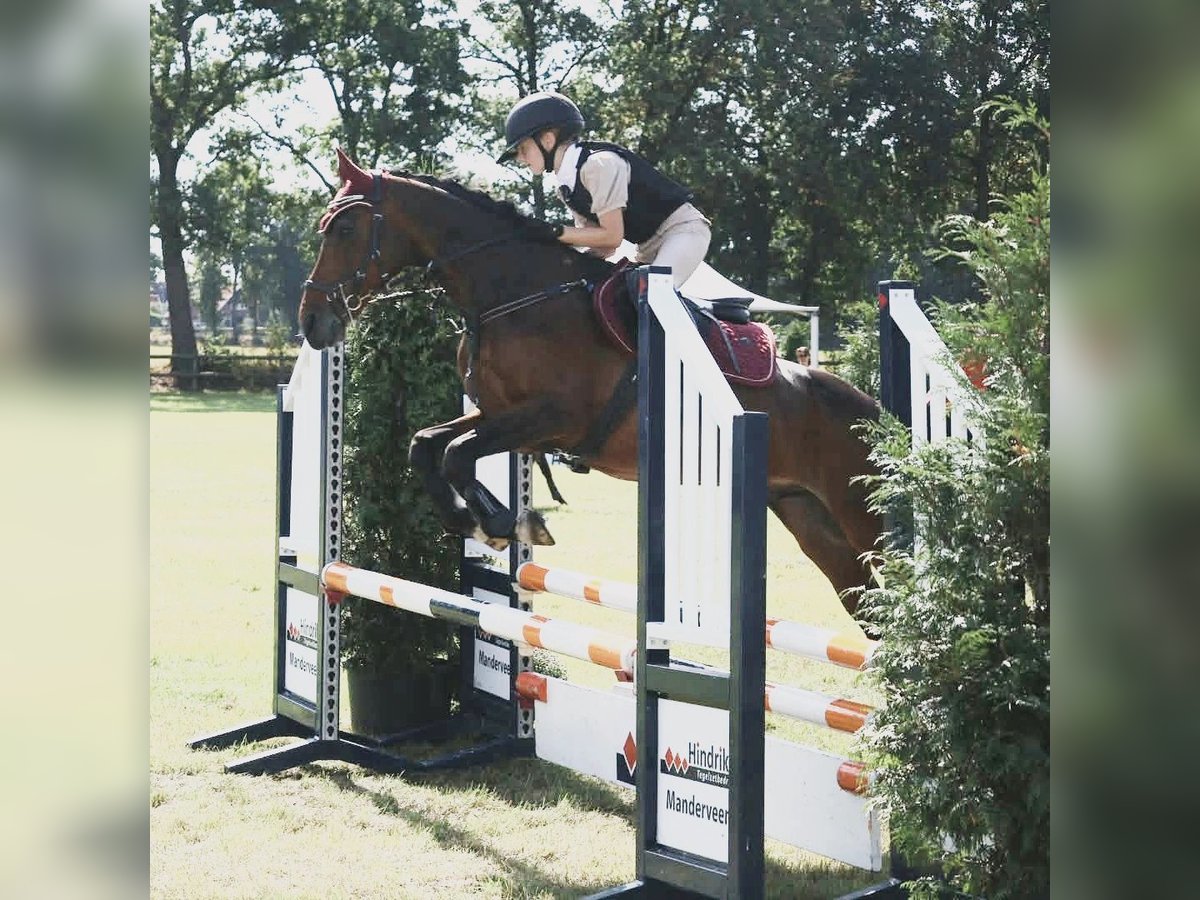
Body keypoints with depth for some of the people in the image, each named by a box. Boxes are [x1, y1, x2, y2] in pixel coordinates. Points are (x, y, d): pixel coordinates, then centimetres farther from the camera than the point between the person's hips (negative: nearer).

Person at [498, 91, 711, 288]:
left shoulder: (598, 163, -23)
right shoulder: (566, 187, 4)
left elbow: (612, 236, -22)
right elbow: (604, 248, 2)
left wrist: (556, 232, -22)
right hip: (649, 248, 10)